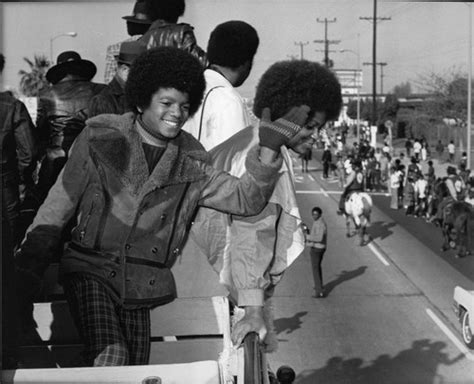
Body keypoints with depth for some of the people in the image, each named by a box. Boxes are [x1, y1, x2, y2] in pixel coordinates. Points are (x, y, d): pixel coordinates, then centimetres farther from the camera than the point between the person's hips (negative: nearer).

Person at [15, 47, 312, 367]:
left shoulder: (191, 165, 6)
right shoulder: (102, 137, 0)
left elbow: (245, 199, 0)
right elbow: (63, 198, 6)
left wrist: (269, 149, -12)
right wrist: (33, 257, 3)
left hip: (142, 285, 3)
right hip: (91, 270, -3)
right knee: (110, 357, -24)